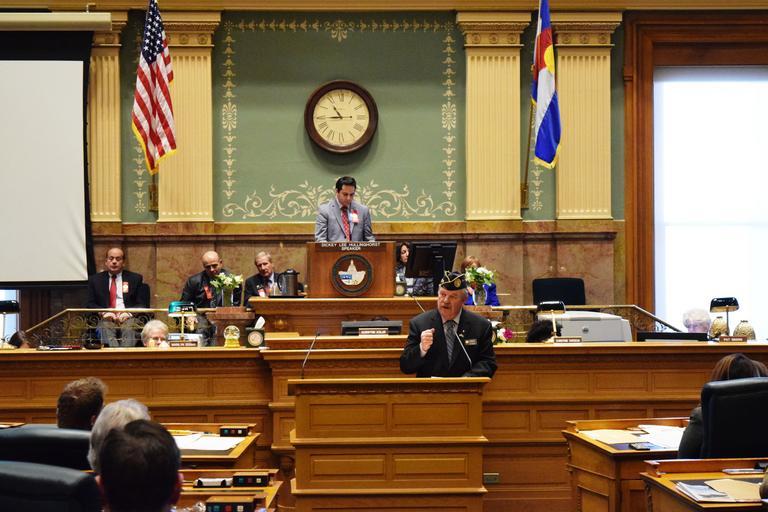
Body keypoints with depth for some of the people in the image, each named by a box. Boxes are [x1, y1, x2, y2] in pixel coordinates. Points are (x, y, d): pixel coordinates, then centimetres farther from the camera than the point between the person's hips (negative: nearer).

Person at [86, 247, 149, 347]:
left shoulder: (135, 278, 18)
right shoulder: (95, 280, 20)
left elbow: (142, 305, 11)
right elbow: (90, 304, 13)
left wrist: (129, 312, -12)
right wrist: (103, 312, -10)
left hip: (127, 317, 0)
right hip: (106, 318, 0)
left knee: (129, 329, -37)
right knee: (106, 329, -36)